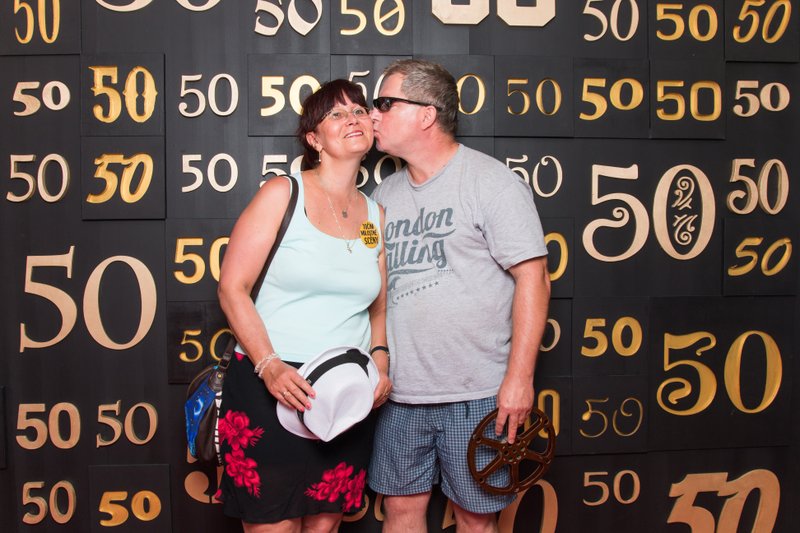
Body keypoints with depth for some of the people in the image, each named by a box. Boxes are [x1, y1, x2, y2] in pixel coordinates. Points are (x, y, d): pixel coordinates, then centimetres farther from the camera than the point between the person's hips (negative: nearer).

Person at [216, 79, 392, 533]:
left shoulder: (376, 216, 11)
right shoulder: (282, 195, -3)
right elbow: (232, 287, -7)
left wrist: (380, 360, -2)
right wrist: (269, 365, -17)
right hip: (270, 390, -4)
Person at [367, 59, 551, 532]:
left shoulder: (492, 182, -7)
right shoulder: (385, 195, 12)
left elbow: (533, 278, -12)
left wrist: (519, 377, -18)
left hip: (478, 394, -5)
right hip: (400, 392, 6)